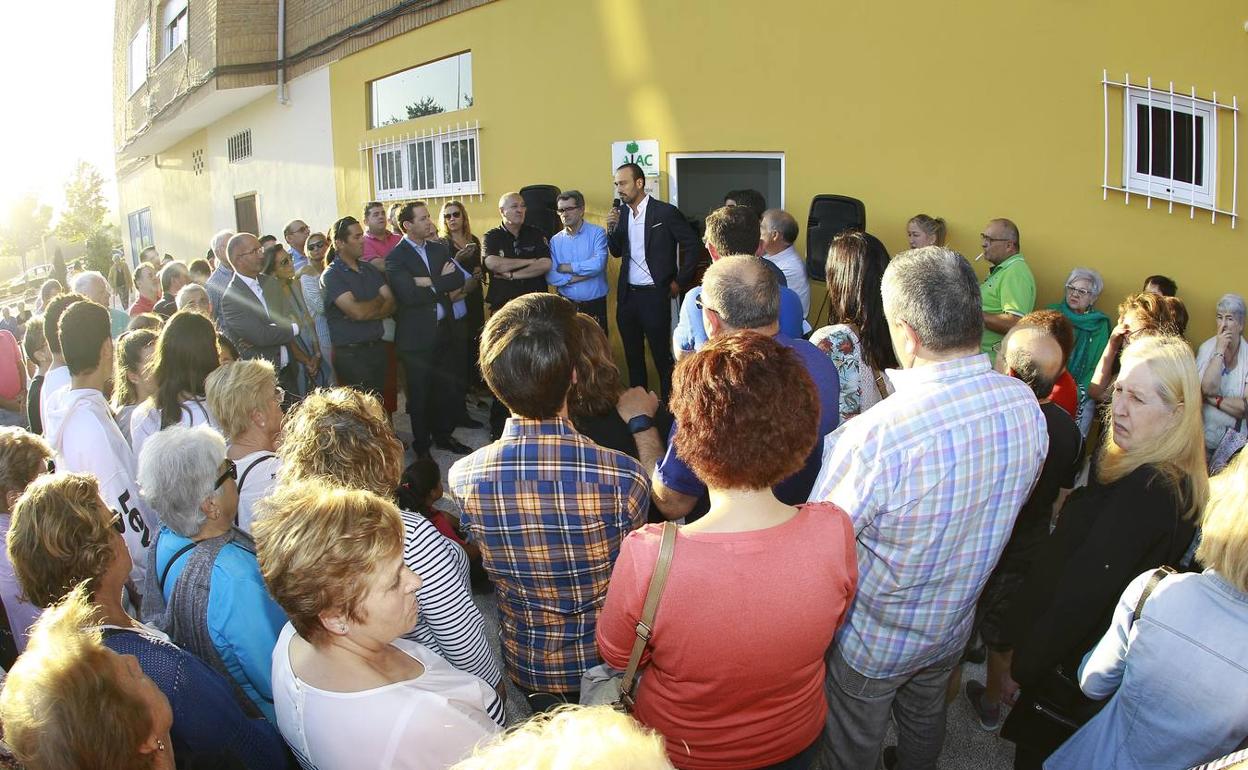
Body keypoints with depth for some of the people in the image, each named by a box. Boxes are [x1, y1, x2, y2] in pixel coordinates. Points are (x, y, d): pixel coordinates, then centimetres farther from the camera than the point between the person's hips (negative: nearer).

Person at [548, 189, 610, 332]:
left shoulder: (597, 233, -4)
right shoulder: (555, 241, 6)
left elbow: (598, 264, -19)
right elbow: (550, 276, -3)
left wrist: (565, 267, -9)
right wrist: (577, 278, -13)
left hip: (594, 304, -2)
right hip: (566, 304, 2)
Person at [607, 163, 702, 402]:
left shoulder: (665, 212, -10)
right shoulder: (621, 213, 7)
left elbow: (693, 245, -6)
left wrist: (680, 282, -5)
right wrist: (612, 229, -5)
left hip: (654, 295, -6)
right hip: (627, 295, 6)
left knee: (661, 354, 1)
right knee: (632, 354, 15)